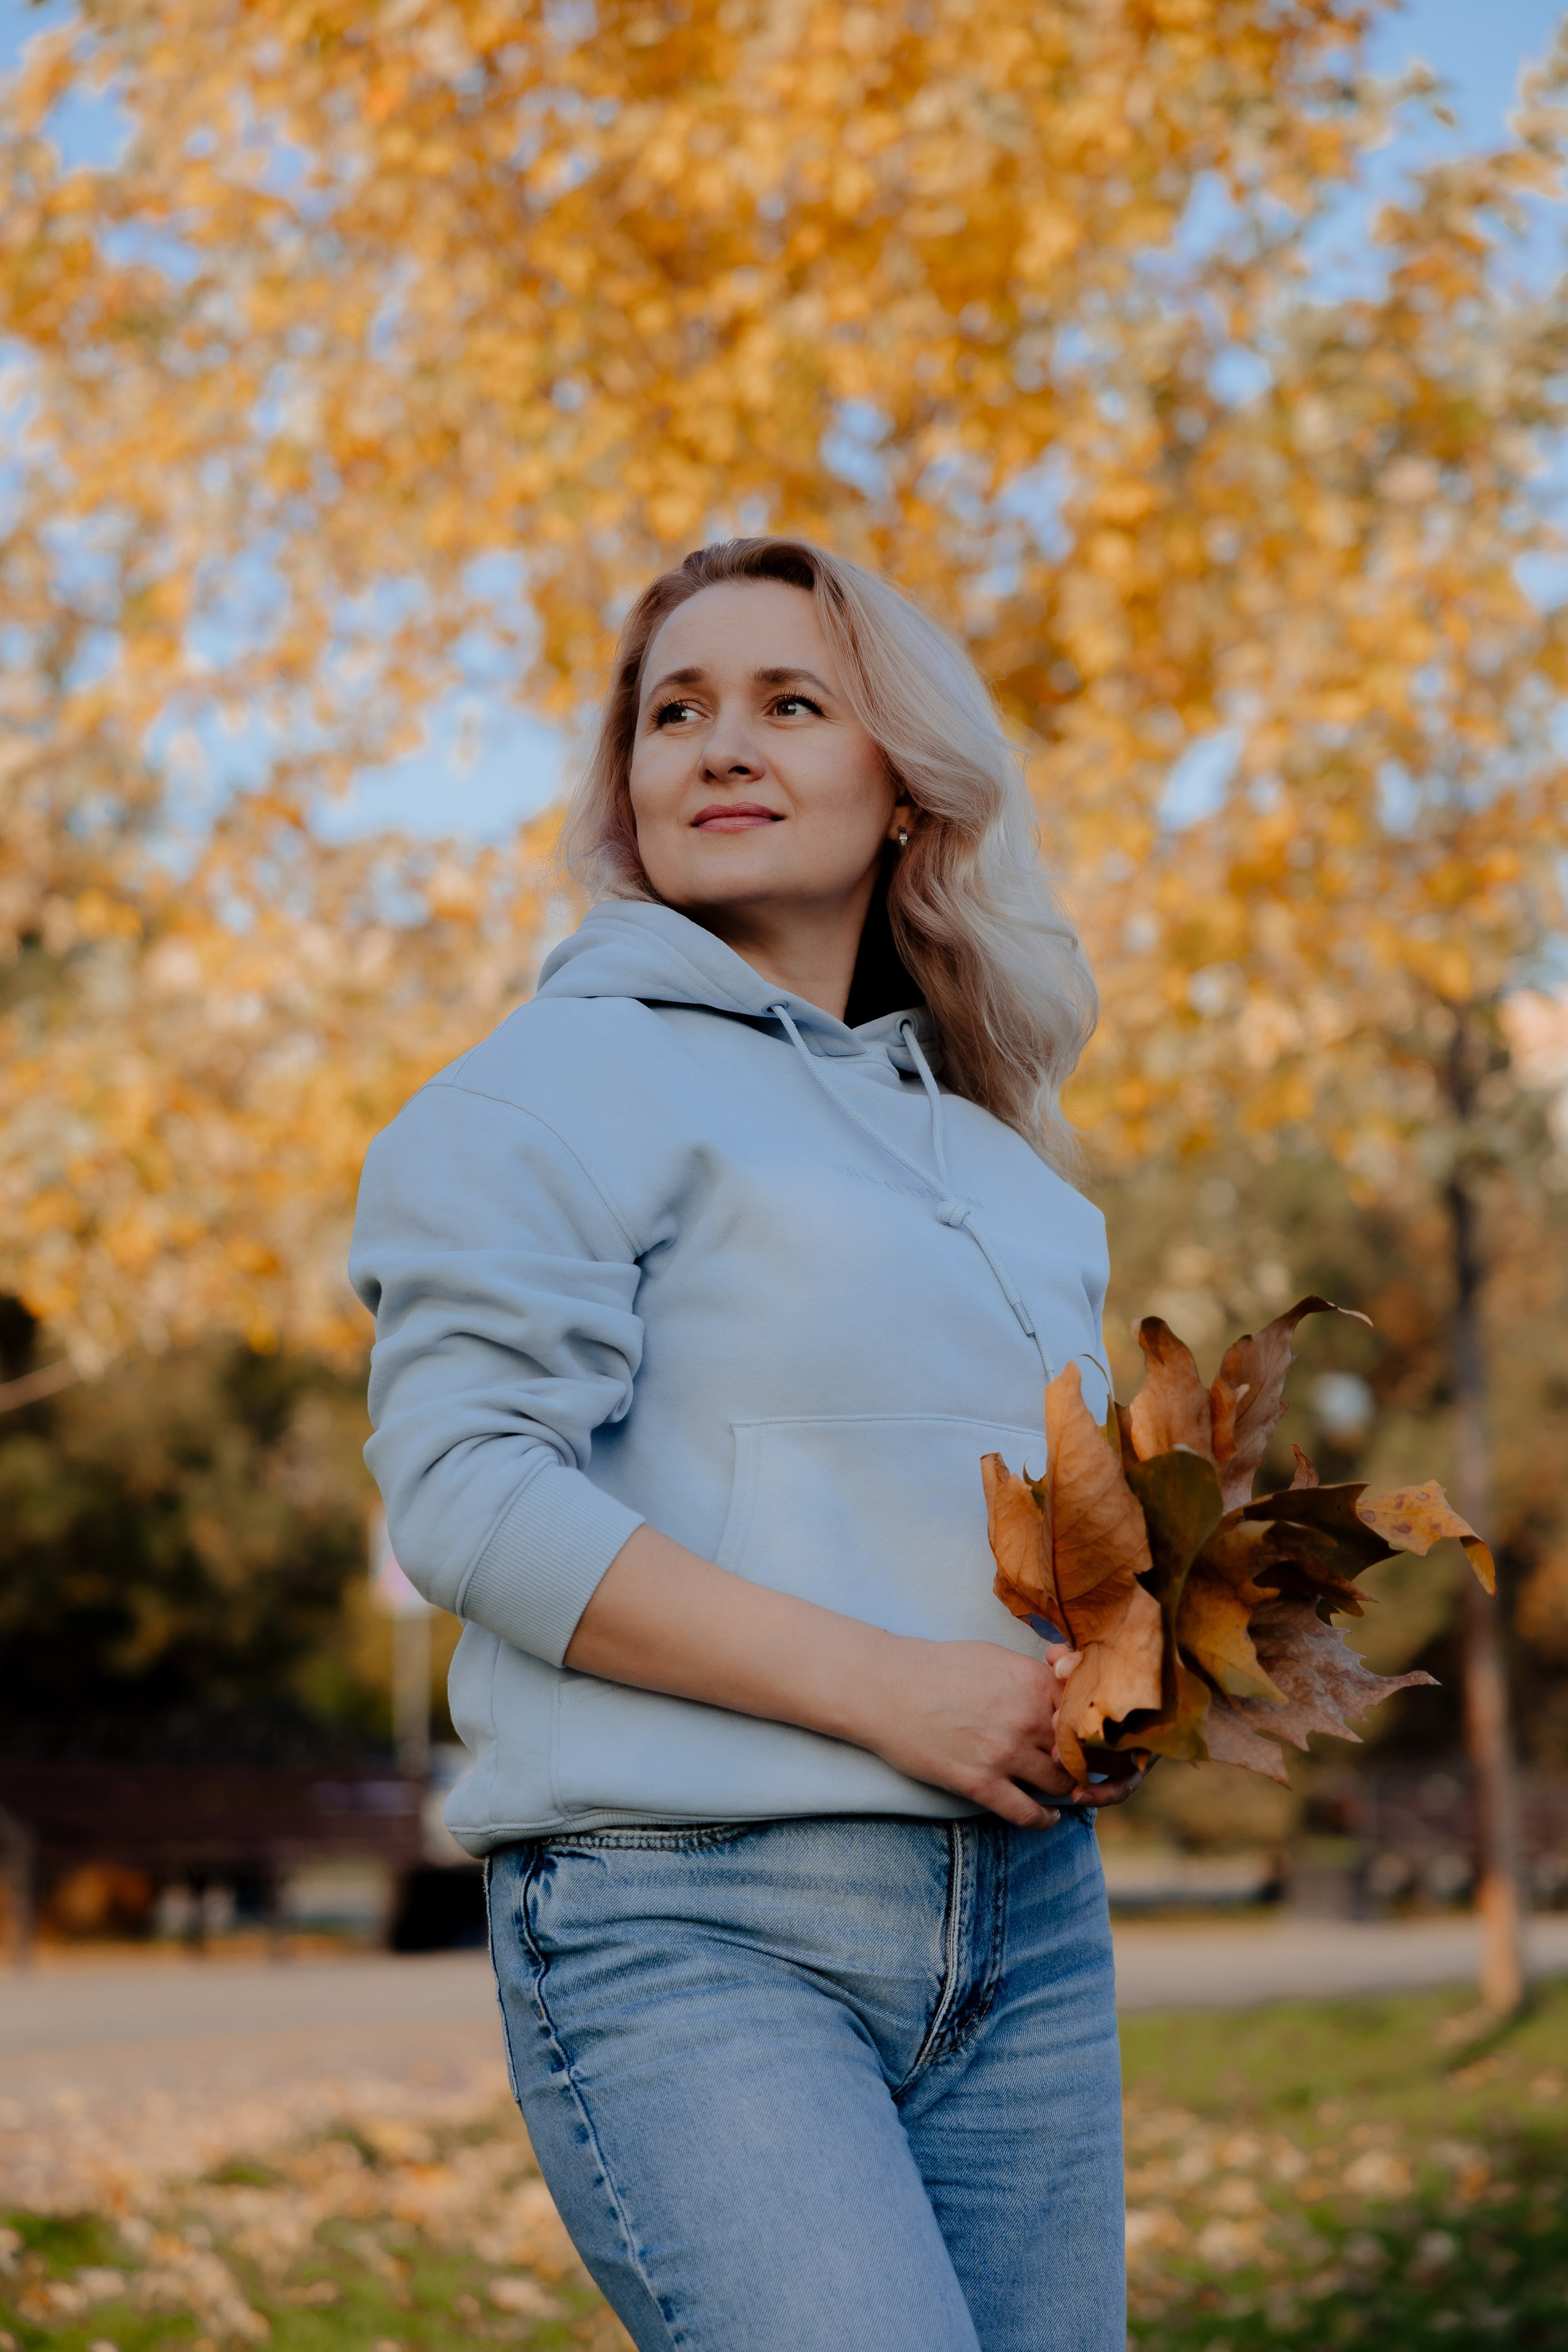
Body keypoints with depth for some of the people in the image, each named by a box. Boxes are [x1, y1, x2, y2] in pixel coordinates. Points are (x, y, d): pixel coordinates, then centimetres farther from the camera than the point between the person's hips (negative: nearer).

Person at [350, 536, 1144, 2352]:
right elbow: (465, 1488, -12)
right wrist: (881, 1683, -18)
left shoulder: (995, 1151, 21)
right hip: (688, 1926, -6)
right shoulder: (566, 1080, 0)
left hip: (1020, 1924, 7)